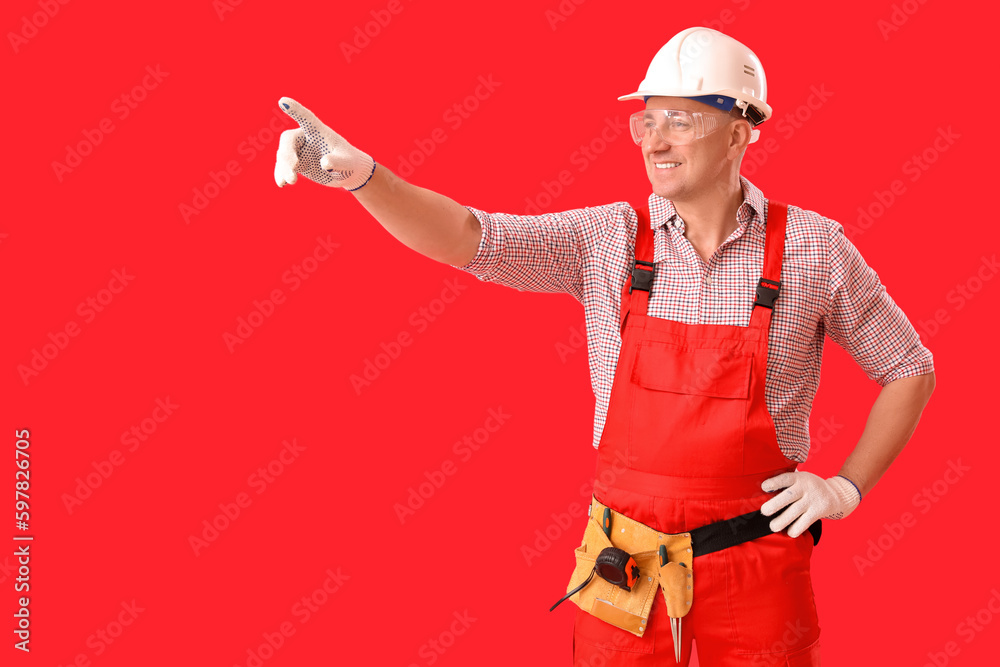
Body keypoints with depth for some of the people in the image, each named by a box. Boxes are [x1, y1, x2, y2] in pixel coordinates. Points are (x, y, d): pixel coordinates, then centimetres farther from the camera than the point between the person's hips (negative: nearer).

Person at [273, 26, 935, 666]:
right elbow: (466, 237, -15)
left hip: (757, 565, 0)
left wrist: (847, 487, -2)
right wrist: (358, 172, -31)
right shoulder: (608, 239, -4)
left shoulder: (813, 246, -5)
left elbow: (910, 370, 6)